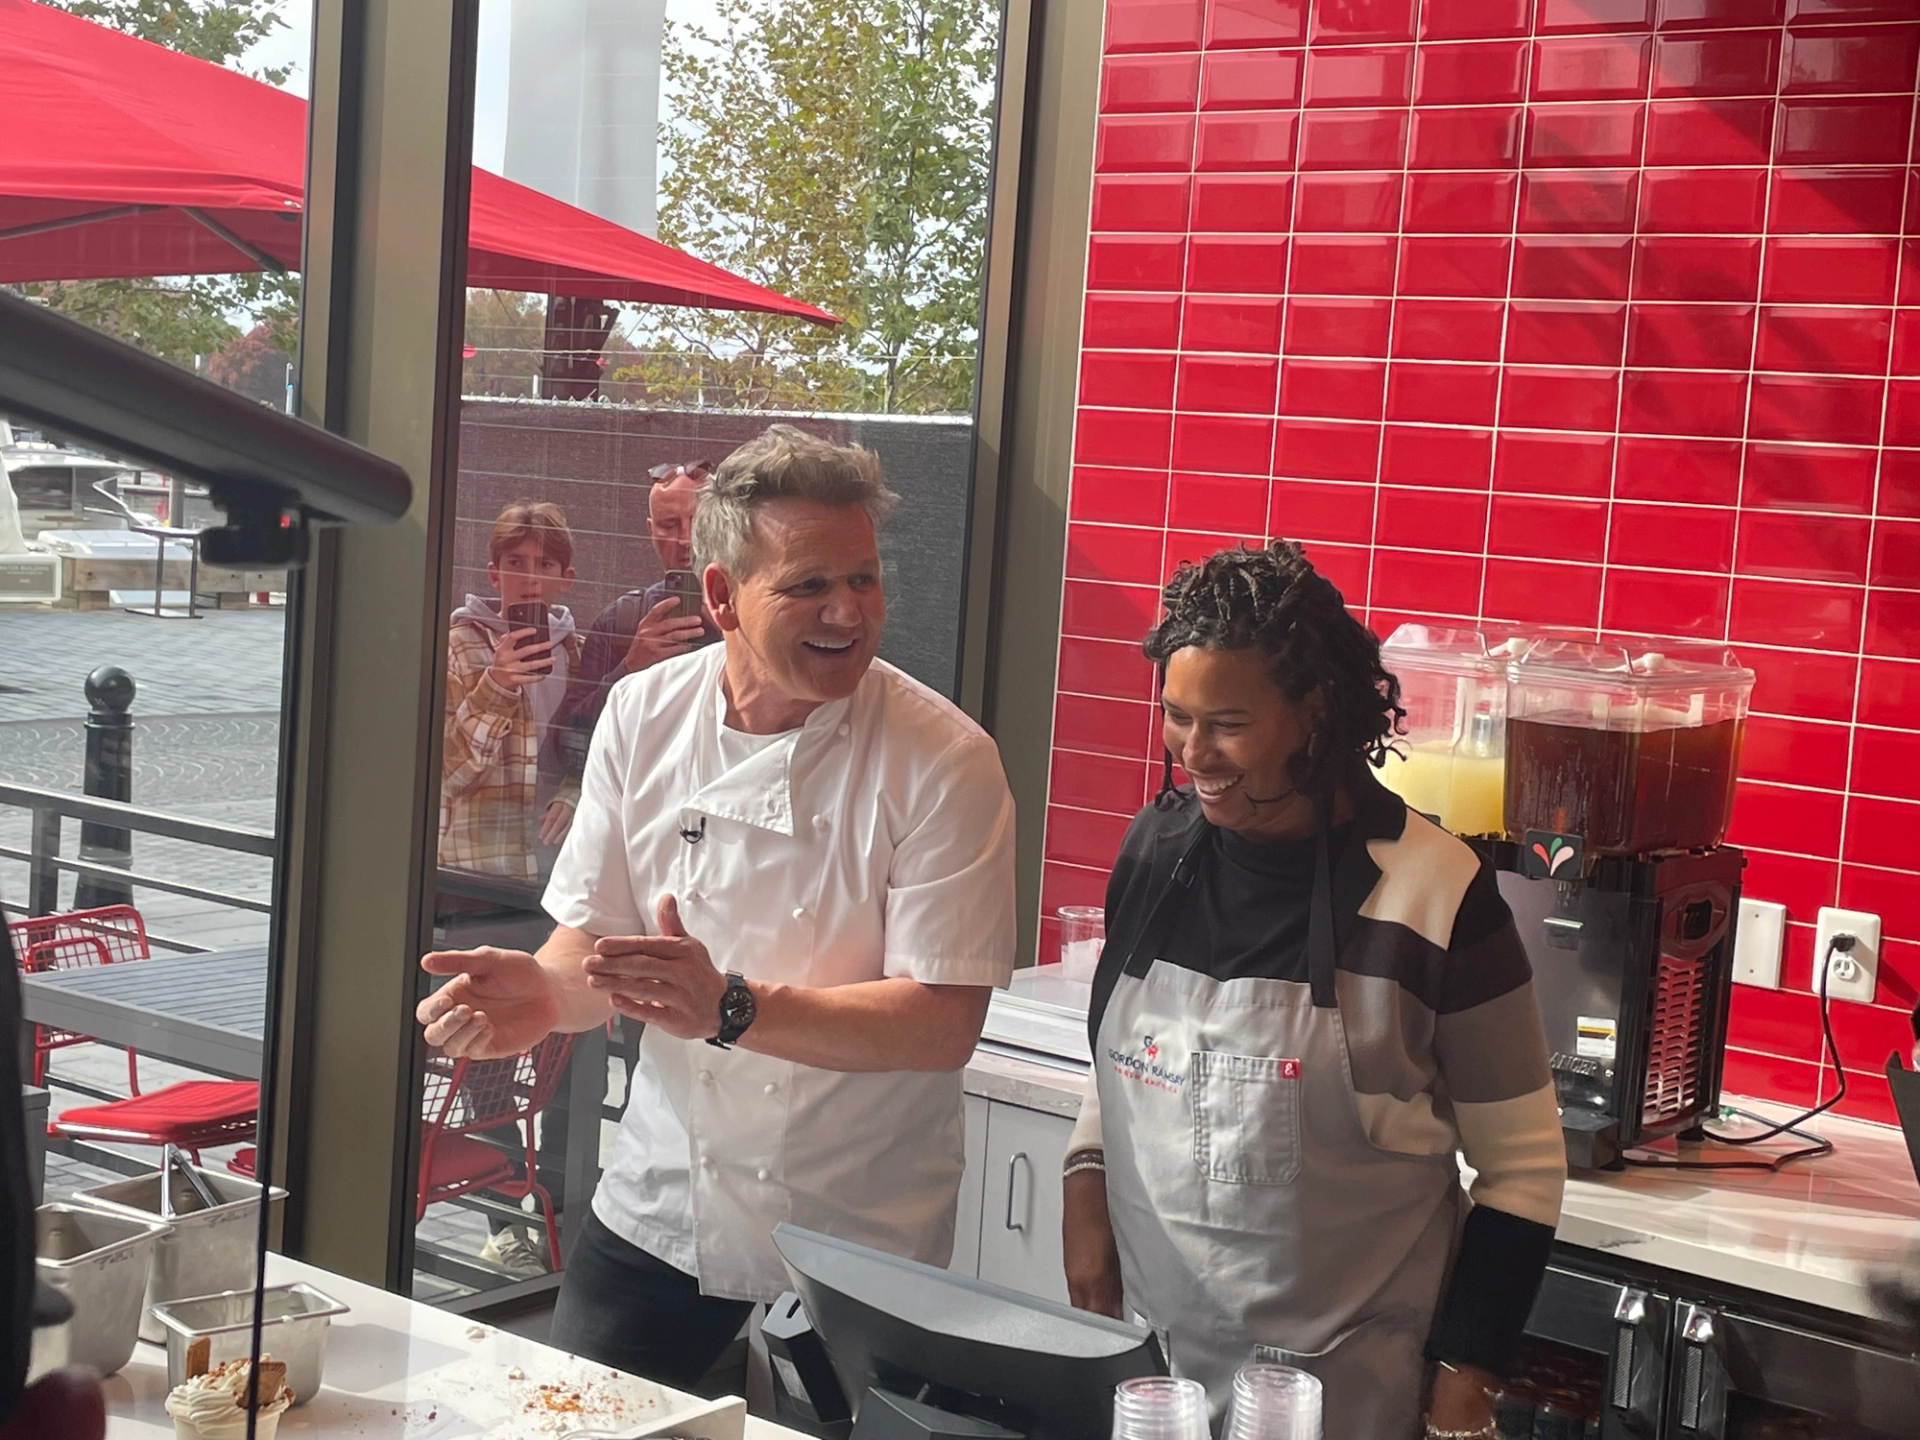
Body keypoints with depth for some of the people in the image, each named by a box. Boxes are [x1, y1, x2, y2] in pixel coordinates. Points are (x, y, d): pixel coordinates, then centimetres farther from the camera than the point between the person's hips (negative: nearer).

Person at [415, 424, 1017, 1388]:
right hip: (656, 1215, 4)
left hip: (855, 1239, -3)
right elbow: (599, 946, 5)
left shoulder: (943, 761, -16)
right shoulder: (644, 715, -3)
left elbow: (944, 1024, -20)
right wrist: (543, 996, -17)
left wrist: (731, 1010, -30)